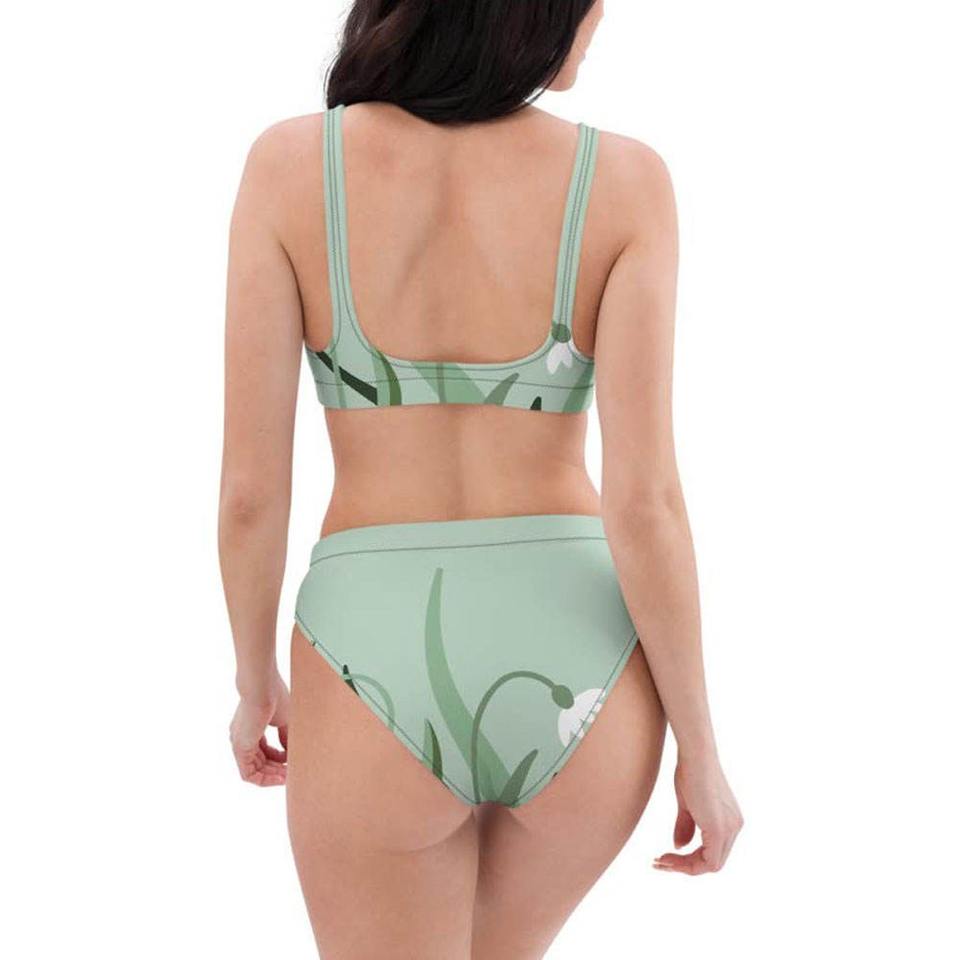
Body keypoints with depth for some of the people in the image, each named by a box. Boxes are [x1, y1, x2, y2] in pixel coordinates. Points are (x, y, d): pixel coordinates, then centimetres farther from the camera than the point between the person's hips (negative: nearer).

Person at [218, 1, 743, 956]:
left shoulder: (291, 162, -9)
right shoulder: (624, 180, -10)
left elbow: (249, 486, -7)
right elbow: (643, 501, -13)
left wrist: (255, 684, 10)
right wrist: (700, 748, 0)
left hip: (380, 698, -1)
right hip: (576, 690, 2)